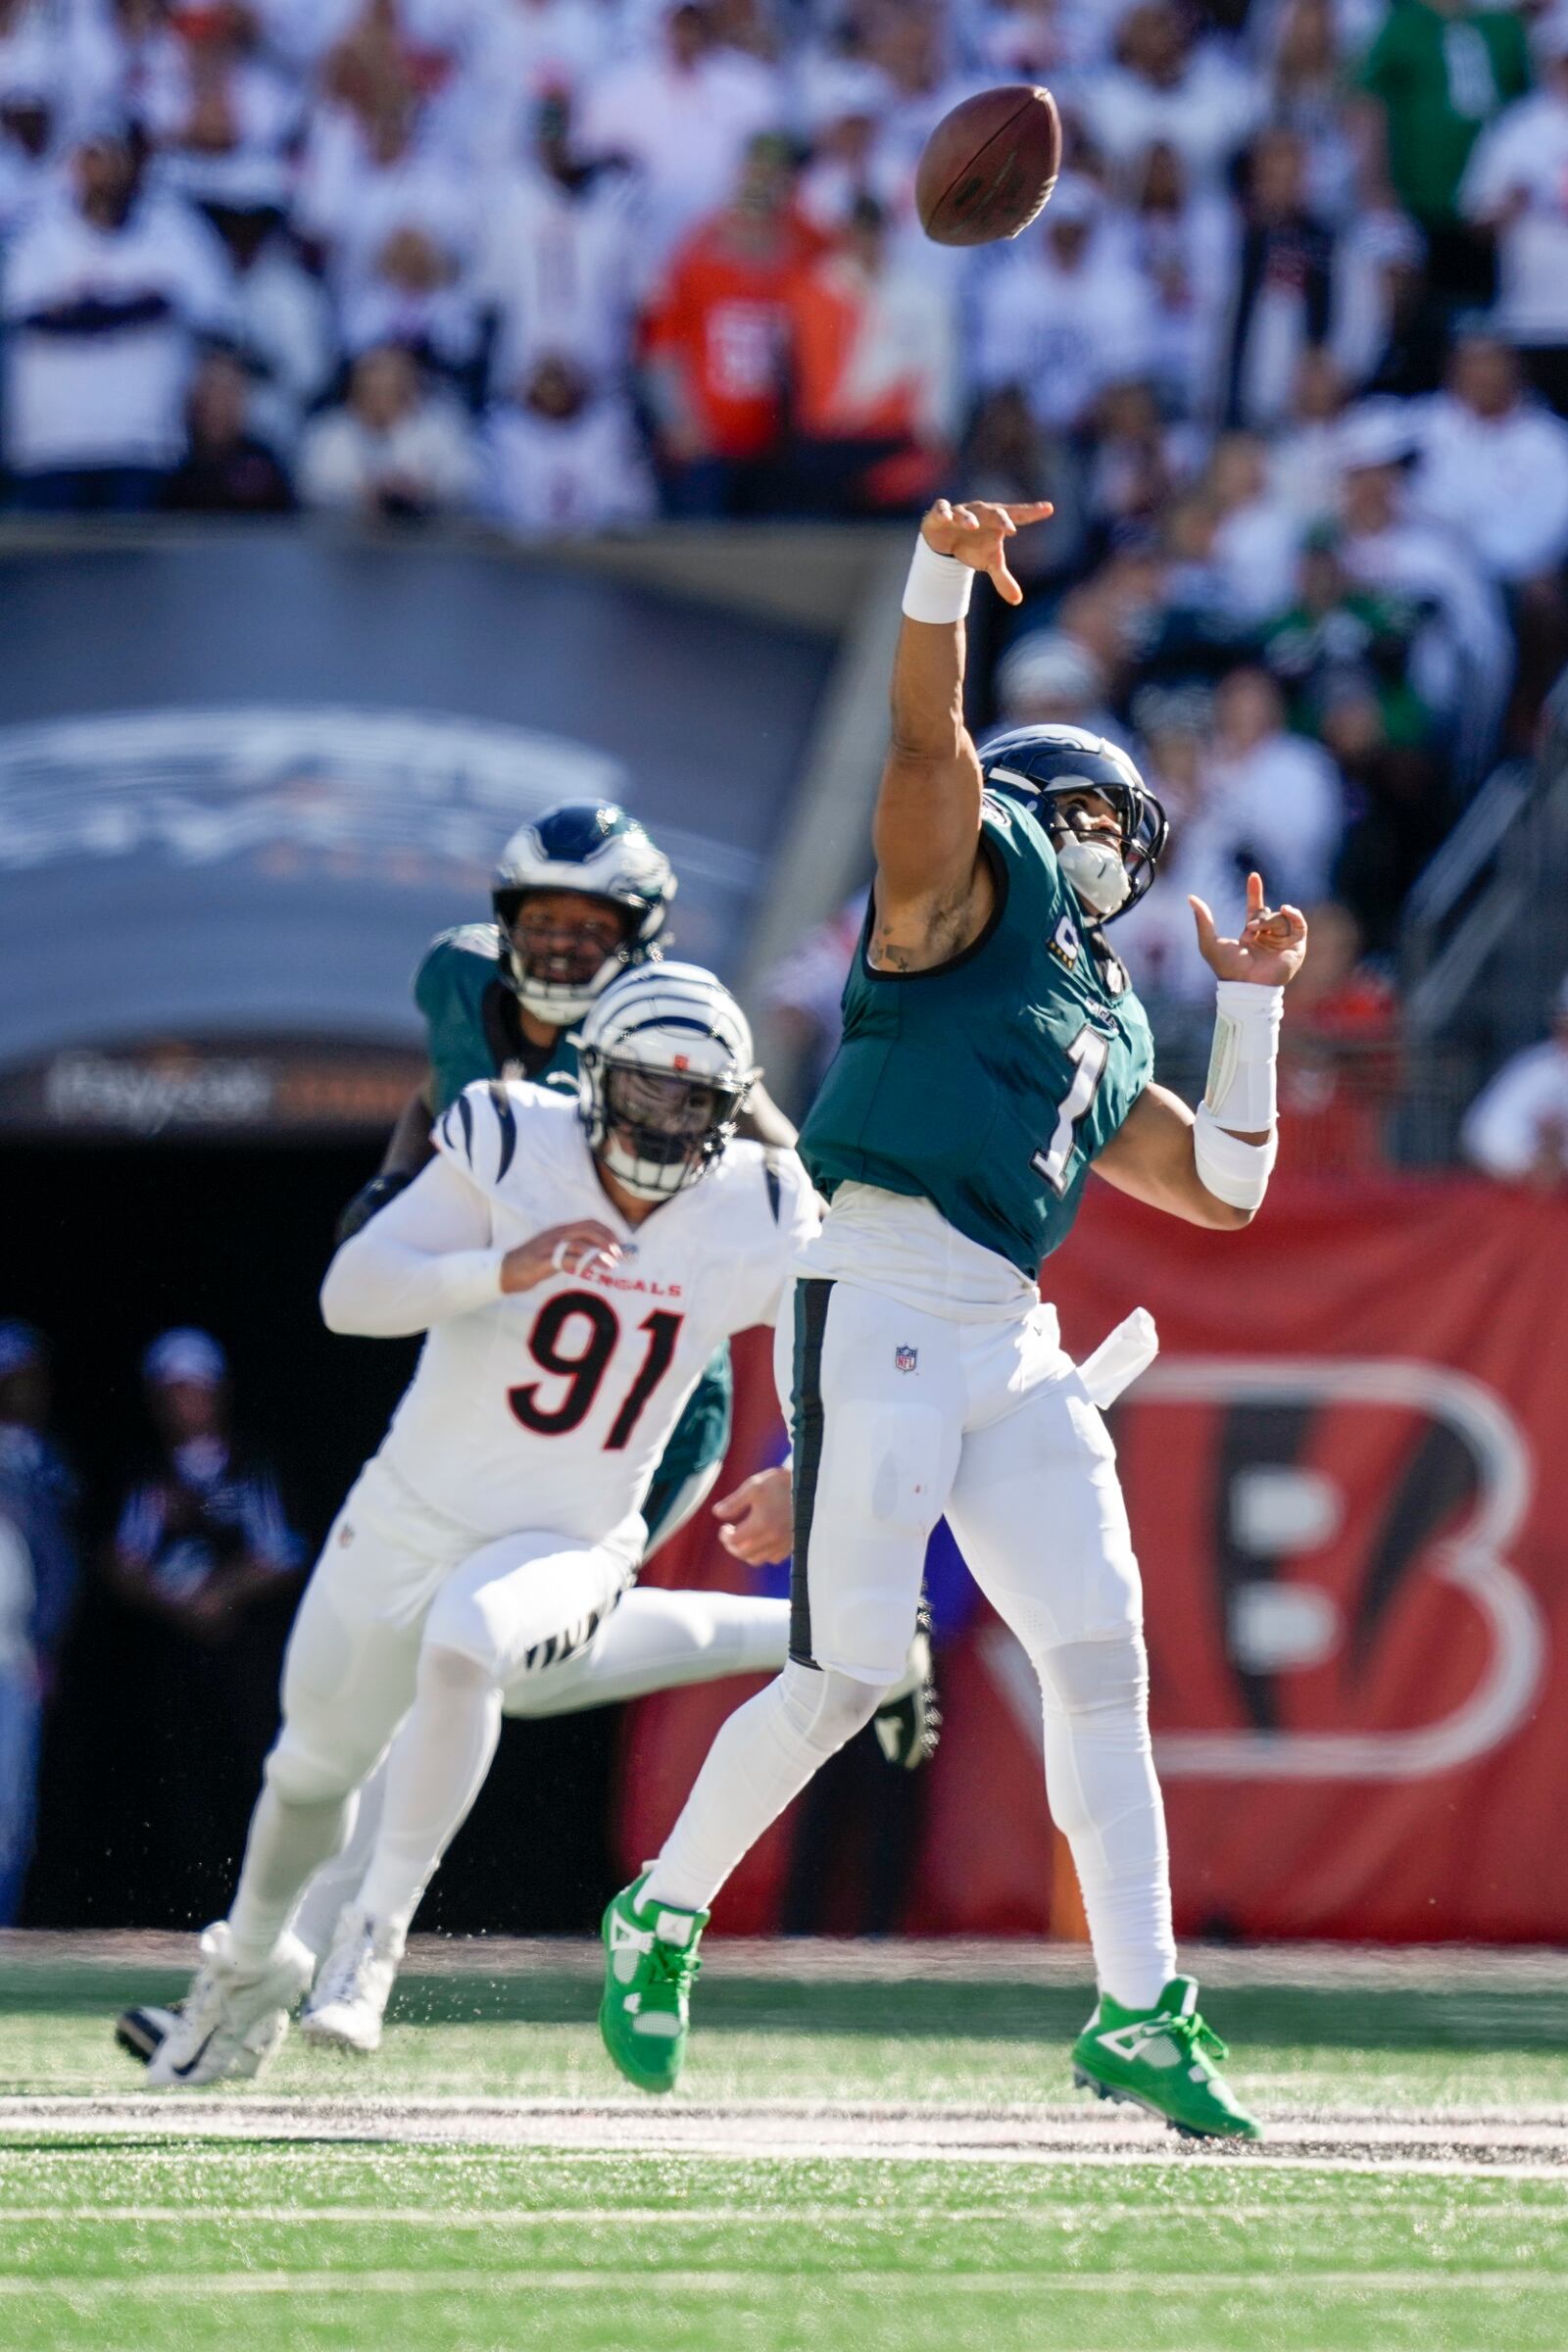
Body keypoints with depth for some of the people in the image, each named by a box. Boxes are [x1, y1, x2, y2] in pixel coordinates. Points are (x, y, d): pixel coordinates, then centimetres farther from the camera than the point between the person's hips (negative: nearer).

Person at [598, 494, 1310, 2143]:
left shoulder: (1105, 1033, 26)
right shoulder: (971, 884, 7)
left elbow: (1224, 1189, 26)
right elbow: (929, 741, -10)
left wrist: (1251, 1004, 19)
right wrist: (941, 575, -27)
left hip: (1009, 1343, 8)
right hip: (873, 1306, -8)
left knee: (1101, 1662, -2)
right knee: (845, 1676, -8)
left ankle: (1140, 2012, -2)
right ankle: (663, 1915, 13)